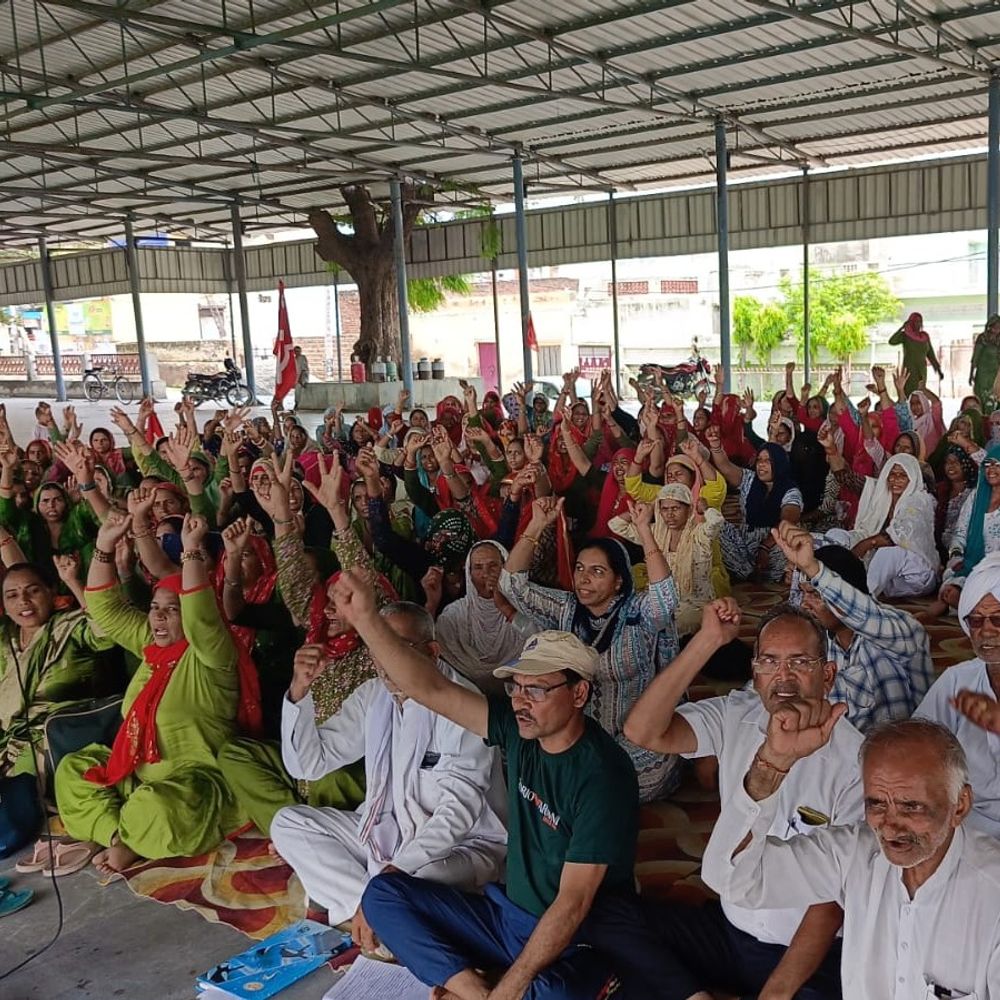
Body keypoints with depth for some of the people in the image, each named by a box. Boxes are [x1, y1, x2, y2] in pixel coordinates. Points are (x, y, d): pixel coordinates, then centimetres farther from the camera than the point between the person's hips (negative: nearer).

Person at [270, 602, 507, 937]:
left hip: (463, 843, -7)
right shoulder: (371, 696, 2)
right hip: (384, 831, 7)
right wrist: (299, 691, -11)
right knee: (287, 824, -3)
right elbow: (308, 764, 4)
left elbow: (460, 806, -27)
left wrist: (397, 871, -36)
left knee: (418, 882, -40)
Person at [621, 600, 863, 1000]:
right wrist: (708, 640, -22)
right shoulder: (736, 718, -3)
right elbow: (643, 730, -18)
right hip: (730, 927, 4)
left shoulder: (853, 761, -15)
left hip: (812, 952, -4)